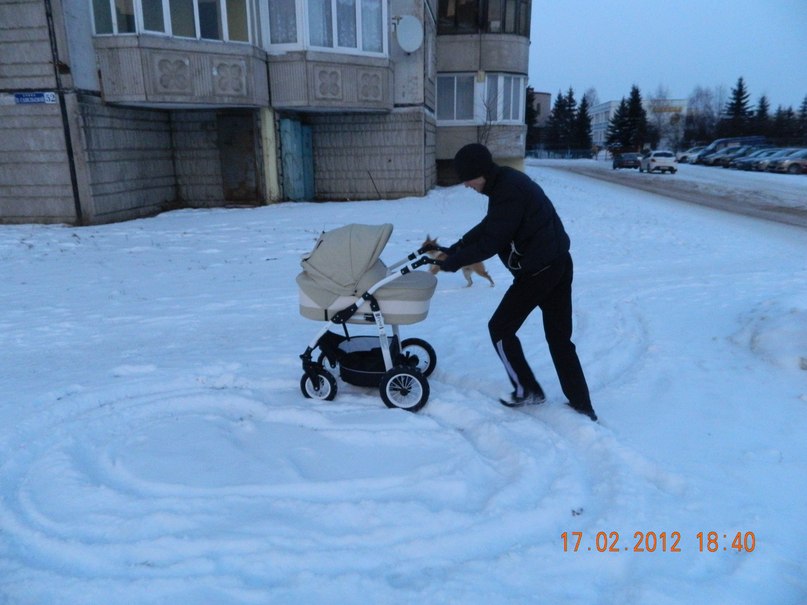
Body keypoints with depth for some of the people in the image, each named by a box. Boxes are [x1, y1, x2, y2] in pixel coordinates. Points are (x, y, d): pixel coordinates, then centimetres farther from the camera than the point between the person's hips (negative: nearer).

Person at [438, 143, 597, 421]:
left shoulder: (508, 191, -21)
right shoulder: (508, 180, 11)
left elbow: (490, 242, -22)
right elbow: (487, 227, 17)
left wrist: (450, 262, -13)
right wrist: (453, 250, 11)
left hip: (537, 271, -10)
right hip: (558, 264, 10)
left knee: (500, 328, 7)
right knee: (560, 337, 15)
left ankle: (527, 390, 18)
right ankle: (581, 404, 22)